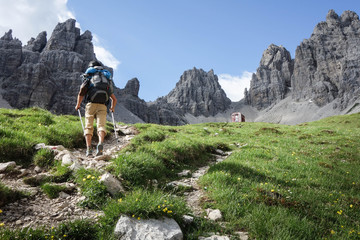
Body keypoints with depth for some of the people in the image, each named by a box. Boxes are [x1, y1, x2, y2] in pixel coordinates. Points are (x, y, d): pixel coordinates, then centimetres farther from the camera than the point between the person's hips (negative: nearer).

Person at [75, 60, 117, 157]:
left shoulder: (88, 78, 20)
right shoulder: (107, 81, 29)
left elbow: (81, 93, 5)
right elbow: (114, 99, 33)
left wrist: (78, 105, 18)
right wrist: (113, 108, 50)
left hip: (91, 104, -1)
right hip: (102, 106, 2)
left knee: (88, 127, 1)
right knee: (101, 125, -8)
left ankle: (89, 148, -13)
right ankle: (100, 143, -35)